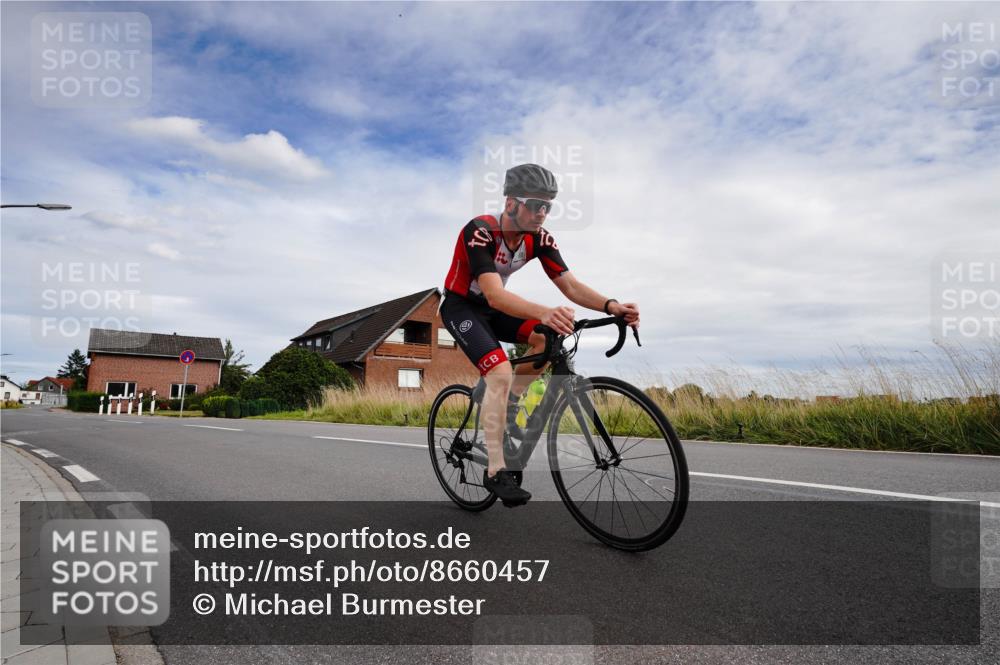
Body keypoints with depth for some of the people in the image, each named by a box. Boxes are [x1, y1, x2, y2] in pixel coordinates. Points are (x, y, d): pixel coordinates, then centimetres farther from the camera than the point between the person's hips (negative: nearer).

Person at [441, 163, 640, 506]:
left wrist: (611, 306, -34)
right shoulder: (480, 231, -30)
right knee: (501, 372, -25)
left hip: (494, 306, 6)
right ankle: (496, 472, -15)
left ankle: (505, 402, 4)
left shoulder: (539, 238, -11)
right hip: (461, 307, -6)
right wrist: (545, 312, -58)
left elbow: (571, 286, -15)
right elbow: (494, 295, -42)